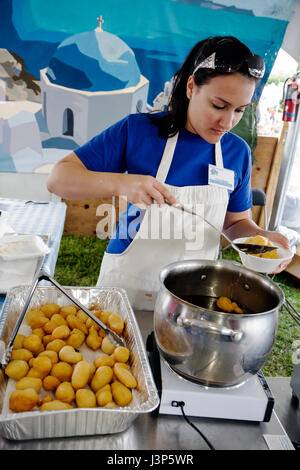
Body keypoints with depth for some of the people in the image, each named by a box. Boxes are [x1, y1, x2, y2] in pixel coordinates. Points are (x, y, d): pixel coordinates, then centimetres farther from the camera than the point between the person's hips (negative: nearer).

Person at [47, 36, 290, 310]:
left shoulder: (238, 152, -3)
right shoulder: (138, 130, -13)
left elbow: (237, 222, 8)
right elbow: (58, 179, -14)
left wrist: (260, 236, -14)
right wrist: (120, 183, -32)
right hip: (127, 285, -2)